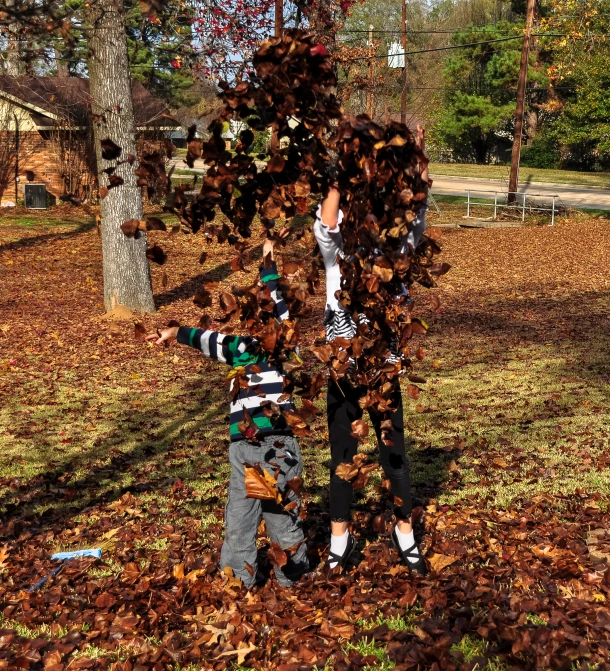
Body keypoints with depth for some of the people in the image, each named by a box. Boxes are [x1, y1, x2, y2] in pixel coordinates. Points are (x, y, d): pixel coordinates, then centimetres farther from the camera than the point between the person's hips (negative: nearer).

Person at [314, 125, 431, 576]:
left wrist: (419, 171, -34)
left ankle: (405, 533, 29)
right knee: (342, 459, 10)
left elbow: (415, 225, -19)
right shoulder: (336, 254, -5)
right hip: (343, 374, -1)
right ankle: (340, 540, 25)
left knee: (395, 456, 11)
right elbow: (325, 228, -26)